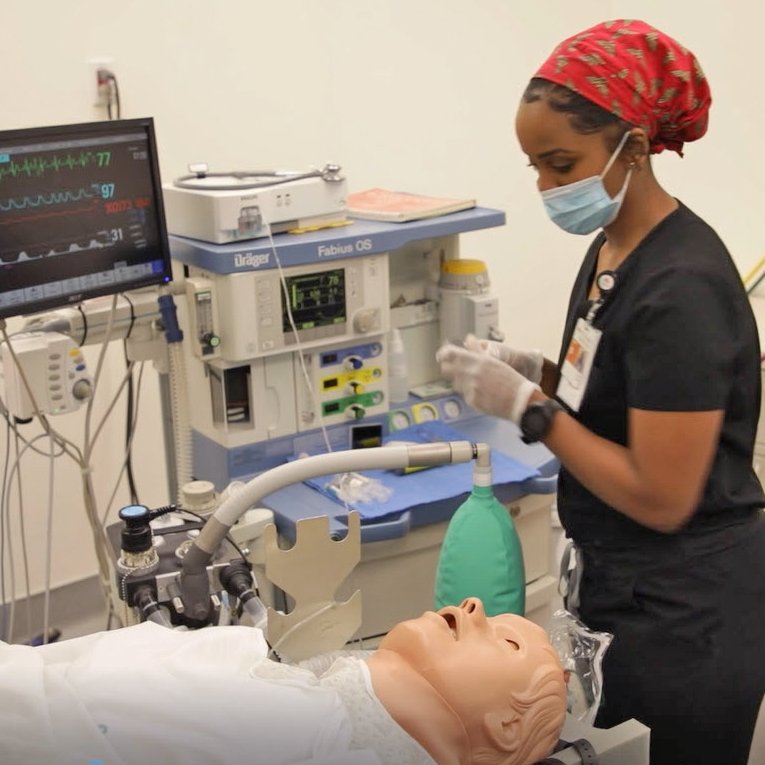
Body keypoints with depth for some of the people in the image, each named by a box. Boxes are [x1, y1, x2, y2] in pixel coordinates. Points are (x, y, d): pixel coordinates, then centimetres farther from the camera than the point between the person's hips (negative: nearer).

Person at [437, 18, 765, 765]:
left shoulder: (680, 287, -24)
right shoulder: (612, 248, 4)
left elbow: (662, 497, -24)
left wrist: (528, 407, -19)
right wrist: (535, 371, -2)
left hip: (685, 613, -9)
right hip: (620, 588, 9)